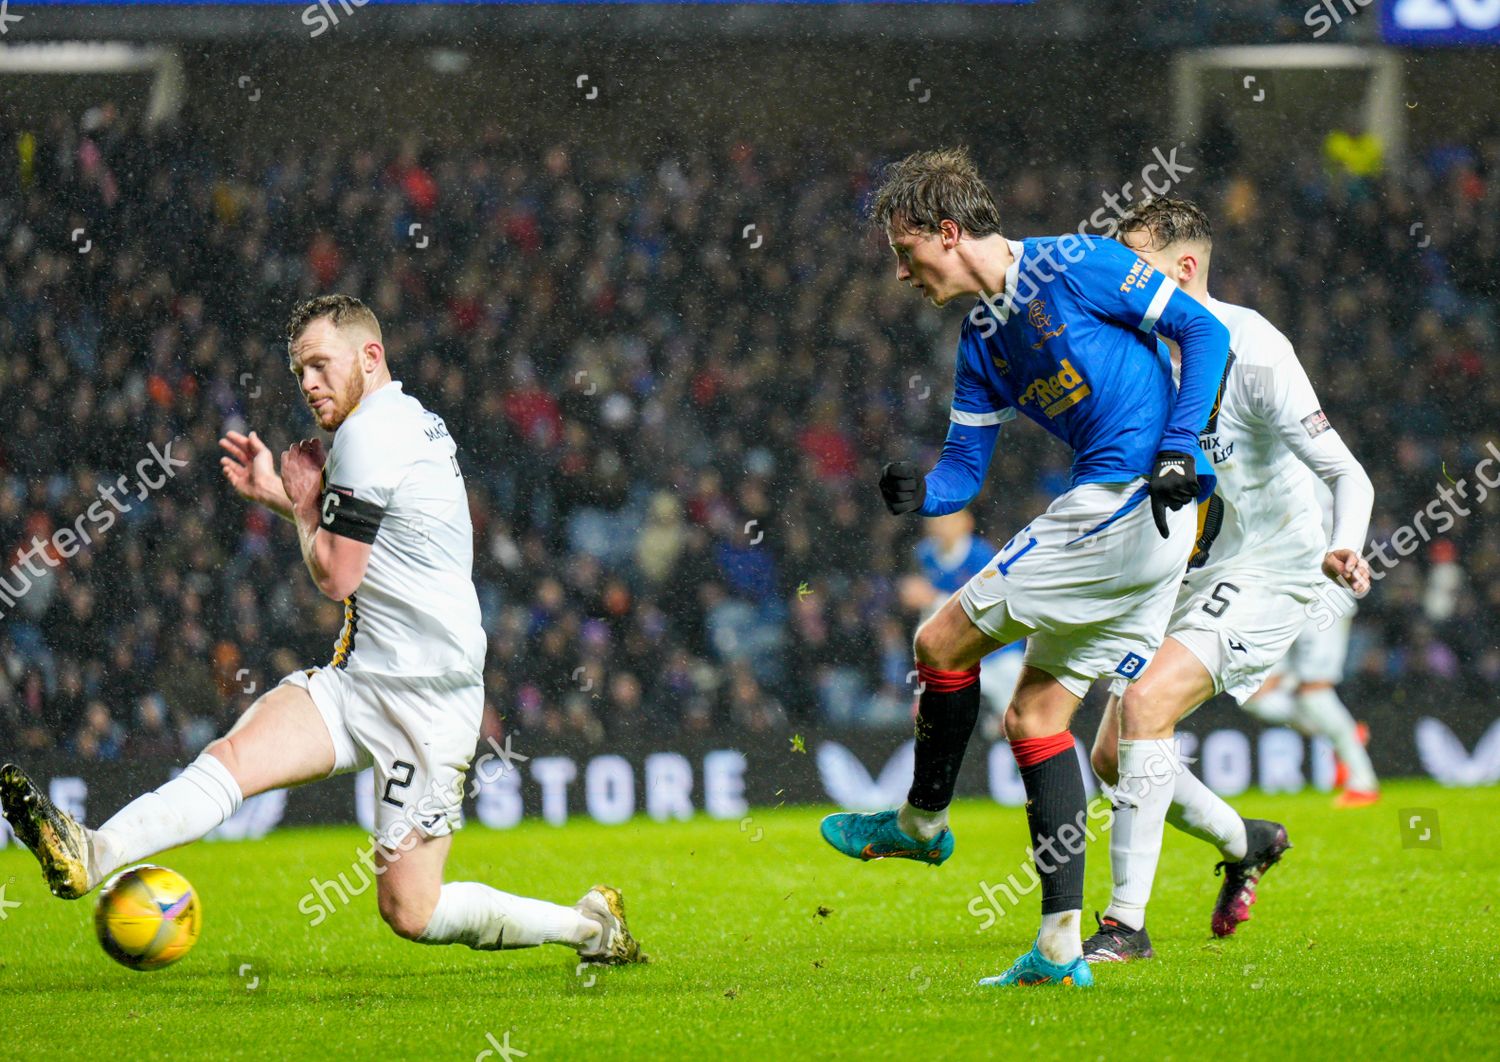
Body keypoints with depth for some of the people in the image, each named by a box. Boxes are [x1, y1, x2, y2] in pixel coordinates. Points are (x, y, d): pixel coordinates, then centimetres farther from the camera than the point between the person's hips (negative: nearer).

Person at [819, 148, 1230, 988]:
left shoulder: (1074, 265, -8)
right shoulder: (982, 344, 16)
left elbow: (1205, 331, -7)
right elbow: (965, 470, 16)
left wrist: (1178, 450, -16)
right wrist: (919, 494, -7)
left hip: (1130, 503, -9)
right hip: (1152, 539, 9)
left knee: (944, 641, -3)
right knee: (1038, 714, 10)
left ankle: (923, 821, 19)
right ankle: (1061, 950, 8)